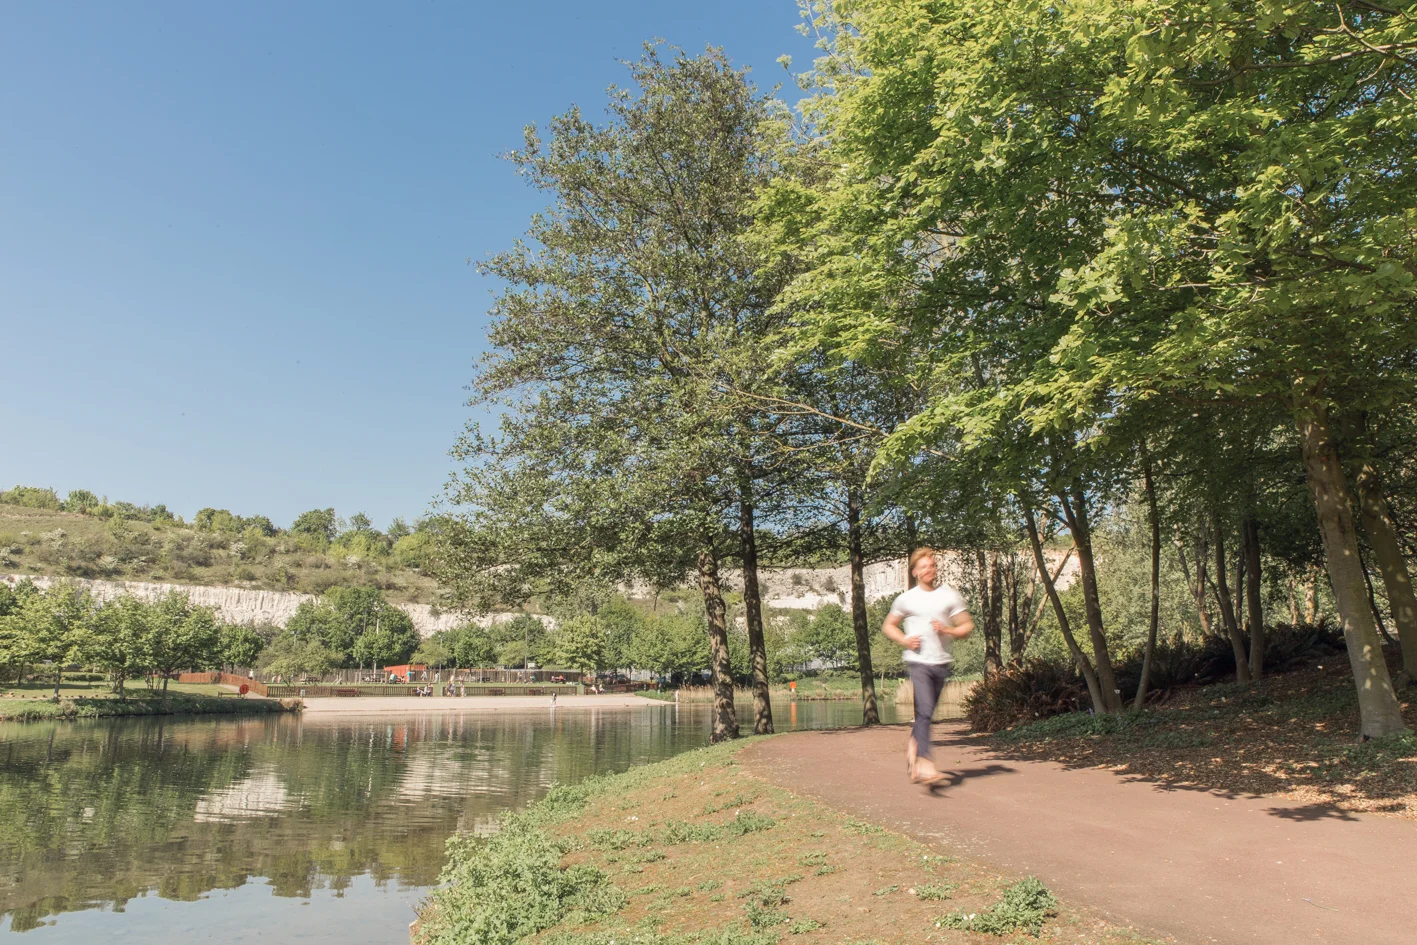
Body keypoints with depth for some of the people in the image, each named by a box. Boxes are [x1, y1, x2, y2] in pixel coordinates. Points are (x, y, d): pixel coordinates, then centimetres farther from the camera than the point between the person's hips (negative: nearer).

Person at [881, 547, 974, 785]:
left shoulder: (950, 596, 6)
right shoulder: (906, 599, 4)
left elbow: (967, 626, 7)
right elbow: (888, 626, 13)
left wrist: (948, 630, -13)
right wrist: (905, 640, -5)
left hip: (942, 663, 3)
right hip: (918, 661, -3)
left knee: (927, 712, 13)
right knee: (925, 711, -18)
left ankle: (913, 744, 38)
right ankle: (923, 761, -19)